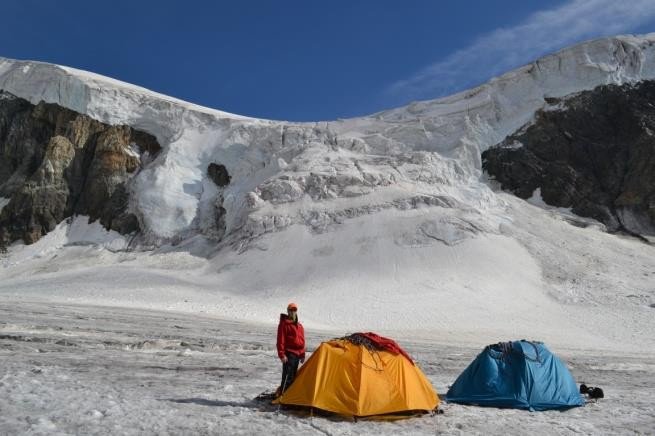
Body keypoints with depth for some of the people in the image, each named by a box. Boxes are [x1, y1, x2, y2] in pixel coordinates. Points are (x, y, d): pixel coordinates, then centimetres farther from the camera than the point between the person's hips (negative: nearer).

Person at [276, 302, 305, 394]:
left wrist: (302, 354, 21)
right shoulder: (284, 324, -8)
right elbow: (280, 340, -12)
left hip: (297, 354, 8)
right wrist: (282, 354, -17)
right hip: (289, 354, -8)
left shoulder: (299, 325, 17)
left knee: (293, 376, 12)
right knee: (288, 376, -11)